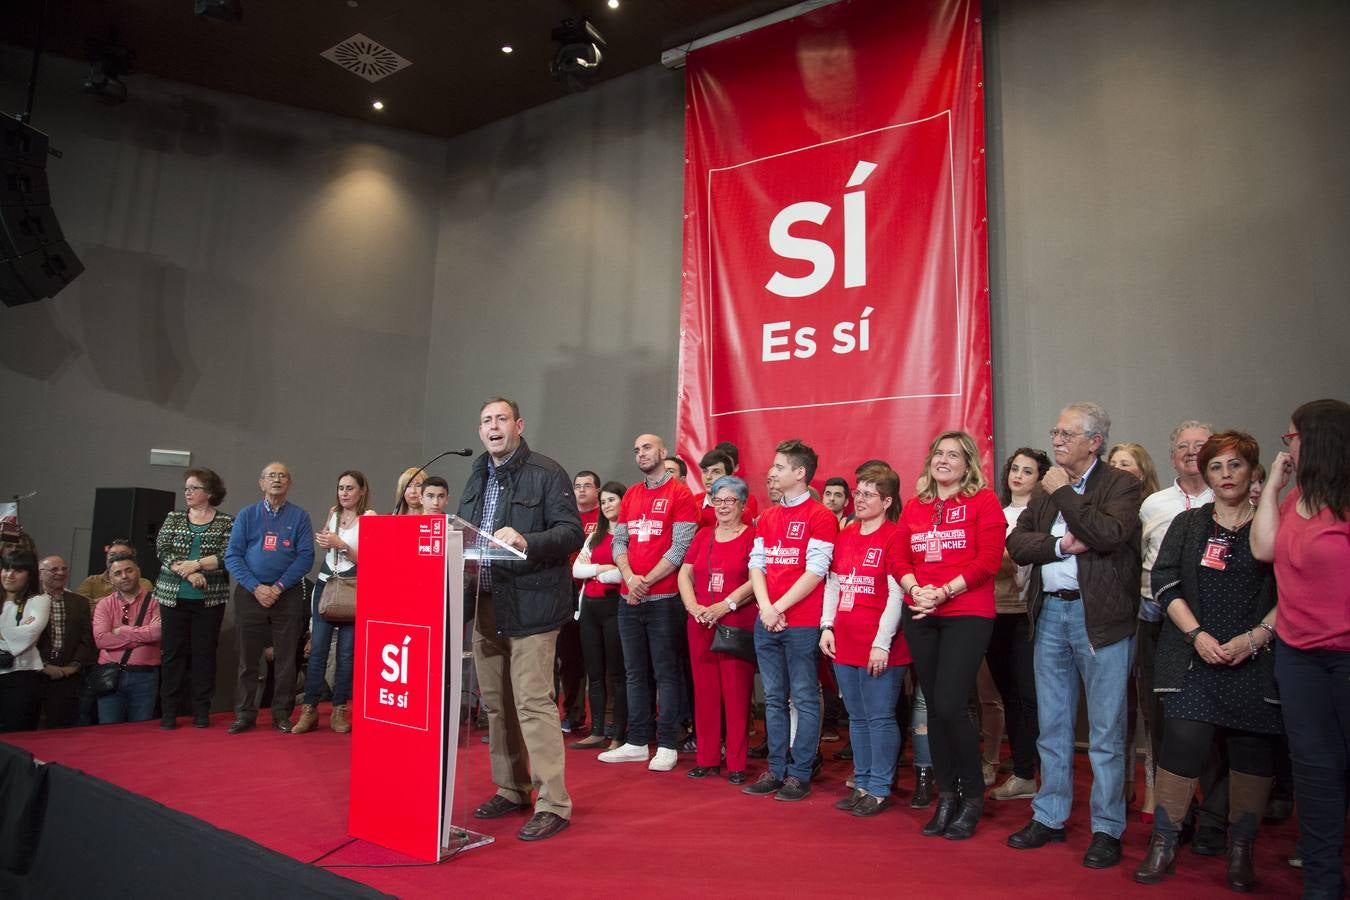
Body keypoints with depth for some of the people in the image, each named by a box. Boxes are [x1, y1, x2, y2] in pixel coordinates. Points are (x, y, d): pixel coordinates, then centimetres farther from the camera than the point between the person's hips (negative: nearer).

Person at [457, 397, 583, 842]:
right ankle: (510, 790, 28)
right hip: (485, 604, 8)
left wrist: (526, 542, -27)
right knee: (496, 702, 14)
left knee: (533, 702, -8)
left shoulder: (546, 473, -6)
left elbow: (572, 532, -13)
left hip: (530, 605, -7)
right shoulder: (477, 479, 18)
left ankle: (553, 804, 1)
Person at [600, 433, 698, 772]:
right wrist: (629, 577, -7)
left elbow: (679, 547, -12)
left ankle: (667, 745, 8)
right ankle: (636, 742, 21)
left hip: (663, 598, -6)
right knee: (635, 673, 12)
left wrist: (647, 581, -15)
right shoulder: (629, 496, 15)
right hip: (629, 598, 6)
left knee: (666, 673, 0)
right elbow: (619, 542, 10)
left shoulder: (680, 494, -5)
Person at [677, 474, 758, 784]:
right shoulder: (703, 536, 14)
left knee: (736, 694, -1)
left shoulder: (752, 535, -2)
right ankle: (707, 759, 20)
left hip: (738, 625, -5)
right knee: (705, 692, 9)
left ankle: (737, 764, 10)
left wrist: (725, 606, -19)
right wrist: (693, 607, -6)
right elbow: (685, 574, 10)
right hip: (700, 626, 5)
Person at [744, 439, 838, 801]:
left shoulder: (820, 517, -7)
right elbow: (756, 564, 10)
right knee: (773, 699, 12)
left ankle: (800, 774, 11)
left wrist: (779, 607, -13)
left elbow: (815, 571, -13)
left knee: (804, 699, 3)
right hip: (766, 621, 7)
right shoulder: (766, 517, 14)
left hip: (802, 623, -6)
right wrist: (765, 607, -5)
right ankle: (776, 769, 21)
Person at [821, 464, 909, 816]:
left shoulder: (893, 537, -8)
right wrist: (827, 626, 6)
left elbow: (896, 594, -13)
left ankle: (879, 790, 14)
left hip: (879, 647, -7)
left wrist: (882, 643, -16)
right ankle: (862, 785, 25)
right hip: (844, 642, 7)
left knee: (880, 718, 2)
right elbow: (833, 585, 15)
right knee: (857, 718, 14)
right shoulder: (845, 536, 12)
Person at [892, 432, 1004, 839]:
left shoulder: (984, 501, -1)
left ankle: (973, 796, 11)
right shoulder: (914, 506, 13)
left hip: (968, 614, -5)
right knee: (934, 708, 9)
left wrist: (944, 592, -17)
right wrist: (916, 590, -11)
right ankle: (946, 795, 23)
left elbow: (988, 560, -10)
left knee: (950, 706, -11)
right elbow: (898, 559, 9)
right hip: (920, 617, 5)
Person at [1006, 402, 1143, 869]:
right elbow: (1016, 543, 3)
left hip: (1100, 616, -5)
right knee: (1052, 728, 14)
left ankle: (1107, 829, 18)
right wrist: (1062, 545, -14)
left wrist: (1063, 493, -13)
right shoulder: (1046, 489, 12)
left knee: (1105, 733, 4)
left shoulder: (1121, 484, -4)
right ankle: (1049, 817, 27)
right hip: (1050, 612, 5)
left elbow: (1110, 534, -22)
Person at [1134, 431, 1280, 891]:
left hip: (1256, 661, 0)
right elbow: (1165, 582, 3)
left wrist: (1254, 638, -12)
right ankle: (1163, 844, 3)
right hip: (1195, 658, 0)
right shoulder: (1188, 524, 10)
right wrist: (1197, 635, -9)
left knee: (1253, 753, 3)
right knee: (1182, 743, -8)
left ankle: (1240, 849, 21)